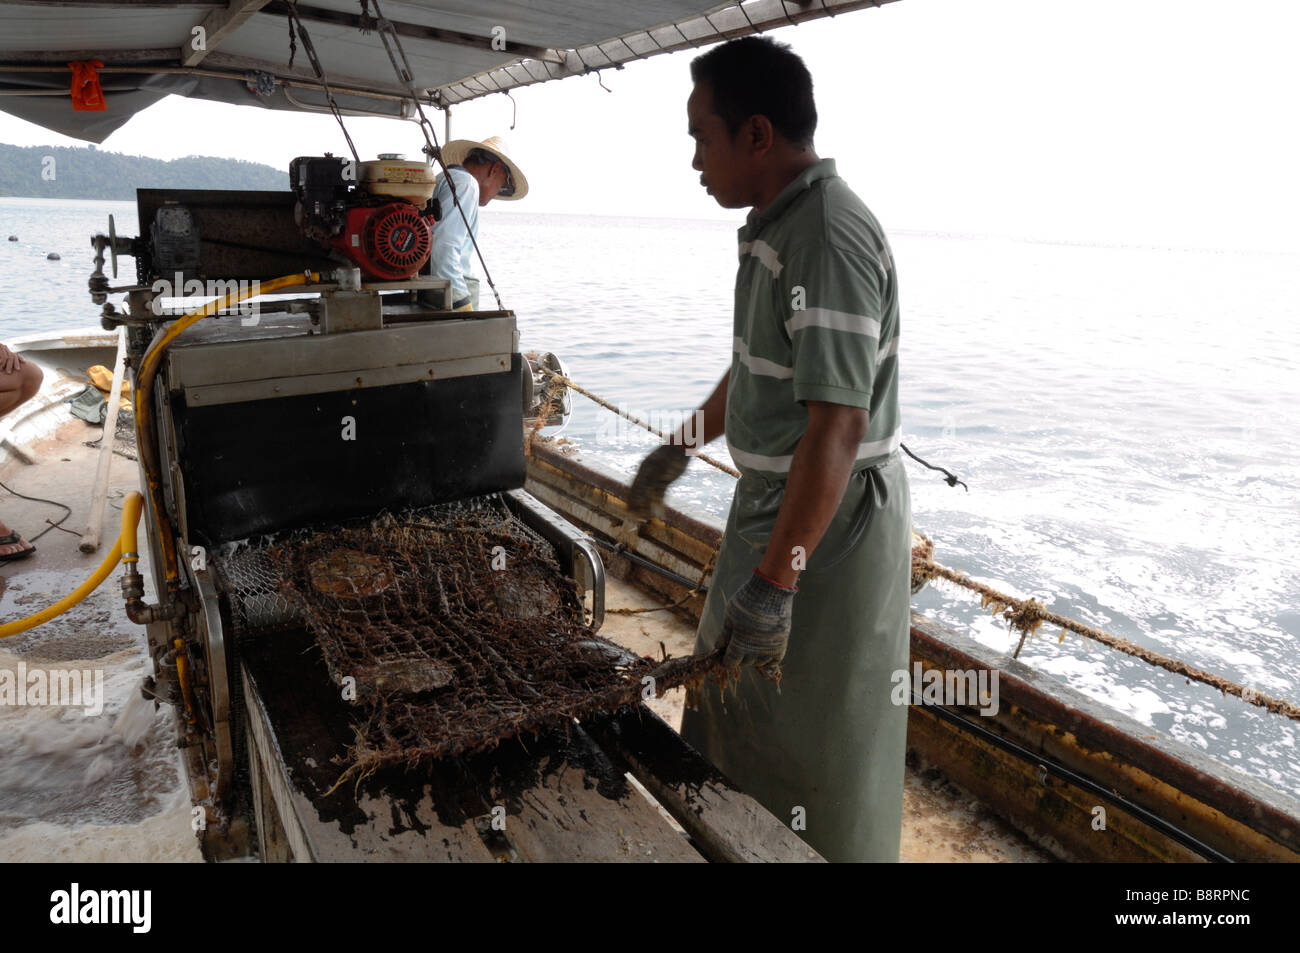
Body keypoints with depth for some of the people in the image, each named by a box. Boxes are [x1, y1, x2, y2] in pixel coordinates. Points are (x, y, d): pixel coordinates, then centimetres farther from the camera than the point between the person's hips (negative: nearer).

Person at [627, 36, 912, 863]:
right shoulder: (776, 225, 8)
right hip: (771, 502, 10)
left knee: (820, 740, 8)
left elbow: (837, 426, -30)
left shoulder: (830, 240, -24)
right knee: (737, 693, 25)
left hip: (830, 523, -10)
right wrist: (682, 448, 24)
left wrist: (777, 579, -31)